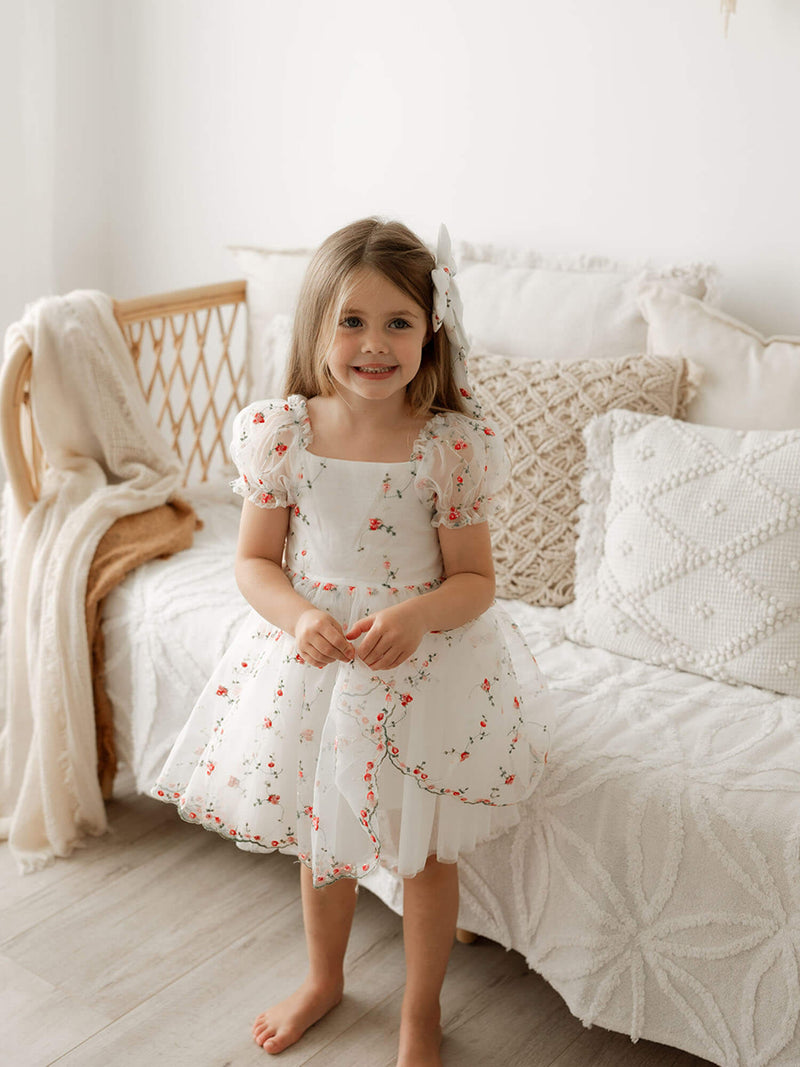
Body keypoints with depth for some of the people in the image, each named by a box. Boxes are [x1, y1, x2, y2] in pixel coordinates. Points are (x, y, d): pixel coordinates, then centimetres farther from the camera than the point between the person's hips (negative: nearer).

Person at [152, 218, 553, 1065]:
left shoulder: (451, 445, -17)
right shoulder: (281, 431, -12)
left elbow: (474, 580, -11)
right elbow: (254, 560, -4)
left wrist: (416, 616, -31)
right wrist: (299, 617, -23)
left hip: (426, 664, -2)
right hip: (310, 658, 3)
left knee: (423, 851, 13)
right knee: (318, 834, 22)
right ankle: (323, 978, 50)